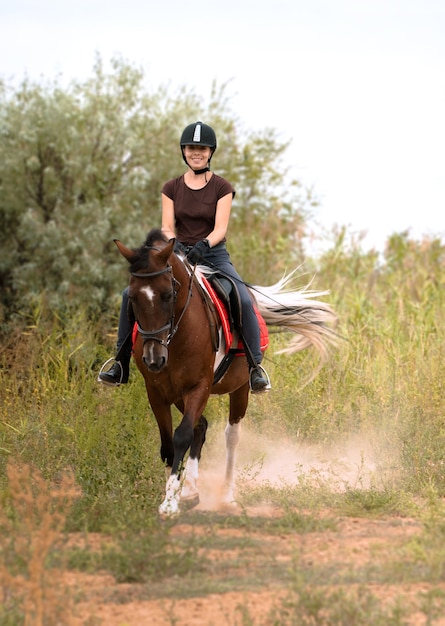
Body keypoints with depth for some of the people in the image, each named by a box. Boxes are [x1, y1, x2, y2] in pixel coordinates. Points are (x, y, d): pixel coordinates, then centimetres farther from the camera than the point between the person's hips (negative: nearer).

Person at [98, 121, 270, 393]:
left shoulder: (222, 187, -1)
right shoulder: (172, 188, 6)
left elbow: (221, 228, -11)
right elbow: (167, 228, -1)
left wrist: (204, 244, -31)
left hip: (214, 255, -3)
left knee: (244, 301, -30)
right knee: (131, 294, -15)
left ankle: (255, 367, -18)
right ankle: (122, 365, -4)